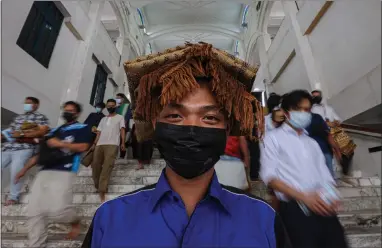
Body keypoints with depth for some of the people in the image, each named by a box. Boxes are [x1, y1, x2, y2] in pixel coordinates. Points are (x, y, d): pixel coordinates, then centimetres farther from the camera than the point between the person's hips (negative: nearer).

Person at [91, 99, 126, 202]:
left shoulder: (120, 117, 15)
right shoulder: (103, 119, 28)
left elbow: (122, 130, 4)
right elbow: (99, 133, 22)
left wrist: (123, 143, -9)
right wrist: (94, 144, 10)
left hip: (112, 145, -5)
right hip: (100, 144, 5)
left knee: (107, 166, -16)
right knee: (95, 165, -1)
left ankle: (102, 191, -19)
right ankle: (98, 187, 15)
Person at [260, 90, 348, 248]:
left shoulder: (313, 143, 21)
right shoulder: (273, 138, 2)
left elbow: (325, 176, 16)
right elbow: (269, 175, -7)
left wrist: (332, 196, -5)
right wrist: (303, 197, -16)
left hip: (323, 209, 5)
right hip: (295, 209, -5)